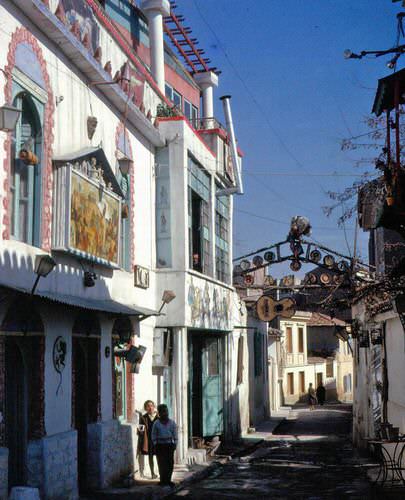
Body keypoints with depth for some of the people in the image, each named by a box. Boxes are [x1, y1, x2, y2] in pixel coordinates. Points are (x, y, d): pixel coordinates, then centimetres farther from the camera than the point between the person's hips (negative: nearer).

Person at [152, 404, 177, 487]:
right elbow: (154, 435, 5)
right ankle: (163, 480, 5)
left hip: (169, 445, 2)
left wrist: (175, 444, 0)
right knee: (162, 463, -3)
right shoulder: (156, 423, 1)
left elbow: (175, 434, 8)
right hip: (160, 445, -2)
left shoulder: (172, 423, 6)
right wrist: (155, 445, -2)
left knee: (170, 463, 0)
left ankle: (168, 480, 9)